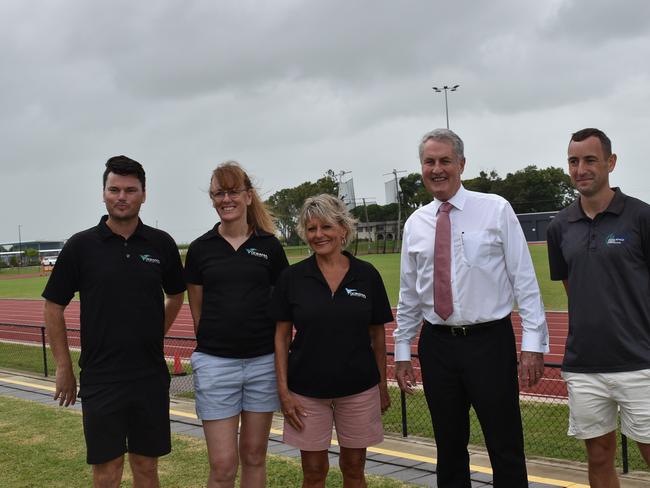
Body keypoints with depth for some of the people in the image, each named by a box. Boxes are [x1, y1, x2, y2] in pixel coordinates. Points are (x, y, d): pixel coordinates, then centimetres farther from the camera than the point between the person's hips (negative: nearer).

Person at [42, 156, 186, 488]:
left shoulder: (162, 244, 1)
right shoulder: (81, 246, -4)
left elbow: (176, 296, 17)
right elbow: (53, 308, 2)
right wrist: (64, 368, 1)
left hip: (151, 377, 2)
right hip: (100, 379, -2)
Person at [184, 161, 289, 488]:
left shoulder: (269, 246, 3)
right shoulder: (200, 249, 3)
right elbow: (197, 311, 9)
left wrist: (280, 354, 6)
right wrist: (213, 343, 8)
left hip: (263, 361, 1)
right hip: (215, 363, -1)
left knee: (254, 456, 12)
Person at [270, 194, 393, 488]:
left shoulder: (367, 275, -2)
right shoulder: (292, 278, -4)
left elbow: (377, 334, 5)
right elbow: (282, 337, 0)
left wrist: (383, 384, 6)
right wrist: (283, 390, -5)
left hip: (359, 387, 1)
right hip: (306, 390, 0)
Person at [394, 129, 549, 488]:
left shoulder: (496, 210, -3)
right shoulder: (415, 223, 7)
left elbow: (524, 280, -5)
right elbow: (408, 294, 12)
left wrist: (534, 343, -10)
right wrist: (402, 351, 11)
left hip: (490, 340, -3)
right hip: (436, 344, 3)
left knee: (506, 448, 4)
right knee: (449, 448, 13)